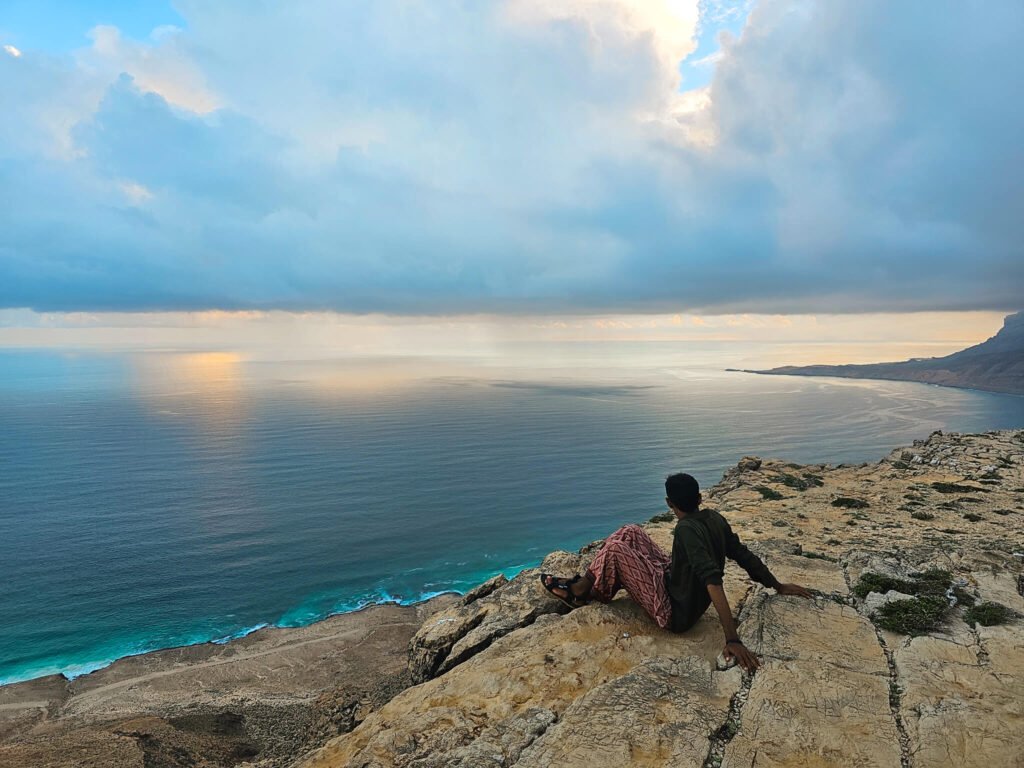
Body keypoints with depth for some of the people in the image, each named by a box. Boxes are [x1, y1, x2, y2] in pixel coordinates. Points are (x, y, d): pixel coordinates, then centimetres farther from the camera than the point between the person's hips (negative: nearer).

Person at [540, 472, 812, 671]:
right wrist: (778, 586, 16)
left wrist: (733, 639, -41)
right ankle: (584, 586, 16)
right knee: (629, 532, 7)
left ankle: (578, 592, 9)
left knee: (615, 549, -14)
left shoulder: (687, 529, -30)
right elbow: (744, 555, 2)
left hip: (674, 612, -9)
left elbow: (713, 582, -37)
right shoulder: (714, 518, -6)